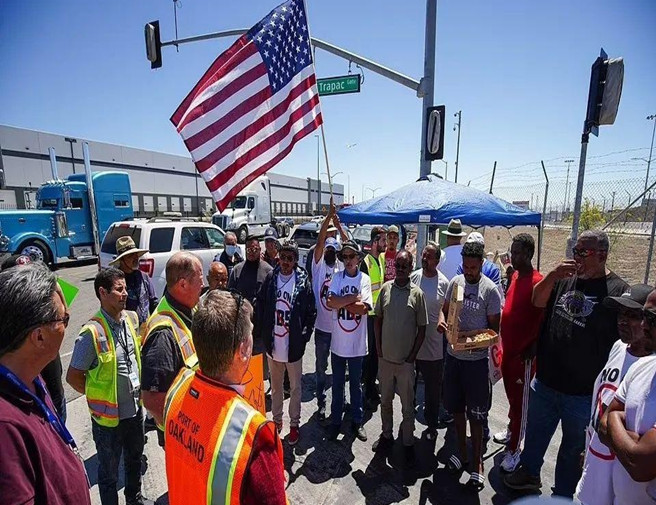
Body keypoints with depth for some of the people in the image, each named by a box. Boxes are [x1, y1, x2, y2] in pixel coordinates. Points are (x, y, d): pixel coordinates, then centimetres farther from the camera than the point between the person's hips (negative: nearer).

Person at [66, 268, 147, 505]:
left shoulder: (132, 319, -5)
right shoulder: (92, 333, -23)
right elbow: (73, 376, -13)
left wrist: (138, 388, 8)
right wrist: (97, 396, -5)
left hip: (135, 409, 6)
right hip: (108, 416, -6)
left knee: (135, 460, 27)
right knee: (109, 472, 18)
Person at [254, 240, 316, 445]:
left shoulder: (303, 281, -10)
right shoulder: (270, 278, -3)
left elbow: (311, 312, -4)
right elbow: (260, 307, 3)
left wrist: (305, 334, -9)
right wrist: (259, 333, 1)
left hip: (294, 345, -2)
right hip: (273, 344, 3)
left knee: (295, 387, 15)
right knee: (275, 386, 21)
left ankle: (294, 424, 35)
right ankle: (277, 419, 42)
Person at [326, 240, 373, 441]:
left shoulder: (365, 279, -7)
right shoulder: (337, 277, -3)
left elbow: (364, 308, -17)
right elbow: (330, 302, -17)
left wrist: (341, 302, -14)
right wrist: (354, 298, -17)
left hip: (357, 343, -1)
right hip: (338, 341, 1)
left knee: (356, 384, 17)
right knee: (337, 385, 17)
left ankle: (356, 421, 36)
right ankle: (335, 421, 34)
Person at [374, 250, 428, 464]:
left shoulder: (417, 293, -9)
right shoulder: (385, 288, -2)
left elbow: (422, 328, -4)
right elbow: (378, 320, 6)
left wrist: (412, 356, -7)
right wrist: (379, 348, 2)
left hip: (406, 360, -2)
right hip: (385, 357, 3)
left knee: (408, 405, 12)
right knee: (385, 400, 19)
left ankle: (408, 444, 32)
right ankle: (387, 435, 40)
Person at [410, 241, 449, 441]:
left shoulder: (443, 282, -8)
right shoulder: (413, 277, -3)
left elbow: (444, 308, 2)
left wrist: (442, 320, -18)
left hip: (434, 344, -2)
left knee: (433, 389, 14)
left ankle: (432, 424, 36)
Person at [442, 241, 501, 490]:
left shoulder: (490, 289, -12)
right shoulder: (455, 282, 1)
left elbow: (494, 326, -6)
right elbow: (445, 310, 12)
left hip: (476, 359, -4)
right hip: (453, 355, 5)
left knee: (476, 413, 7)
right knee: (456, 407, 18)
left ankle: (477, 462, 27)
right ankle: (461, 451, 38)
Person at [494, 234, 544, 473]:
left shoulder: (537, 282, -20)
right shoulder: (515, 275, 6)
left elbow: (541, 321, -20)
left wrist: (530, 350, -18)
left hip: (523, 353, -8)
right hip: (508, 348, 8)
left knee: (520, 401, 7)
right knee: (511, 394, 24)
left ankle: (514, 449, 22)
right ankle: (512, 430, 45)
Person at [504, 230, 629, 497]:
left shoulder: (618, 290, -14)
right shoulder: (565, 278, 1)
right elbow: (537, 301, -3)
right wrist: (553, 275, -19)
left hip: (583, 393, -4)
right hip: (545, 382, 4)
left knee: (573, 448, 20)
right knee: (535, 433, 24)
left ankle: (563, 494, 43)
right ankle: (529, 472, 49)